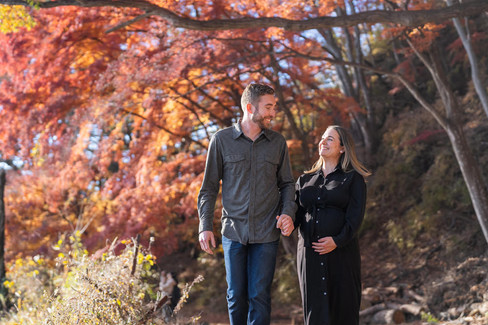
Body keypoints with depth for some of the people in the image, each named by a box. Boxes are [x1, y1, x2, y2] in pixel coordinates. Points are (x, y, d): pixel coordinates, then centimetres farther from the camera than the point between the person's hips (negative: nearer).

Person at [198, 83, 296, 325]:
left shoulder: (277, 142, 6)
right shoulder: (221, 140, 1)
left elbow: (287, 184, 11)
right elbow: (209, 187, 4)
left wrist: (288, 213, -7)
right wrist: (205, 226, -3)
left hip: (266, 233, 0)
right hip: (233, 232, 0)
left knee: (260, 296, -1)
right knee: (236, 295, 8)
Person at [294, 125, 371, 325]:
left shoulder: (353, 179, 7)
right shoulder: (305, 180, 19)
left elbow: (355, 217, -4)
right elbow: (296, 212, 11)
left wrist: (337, 241, -18)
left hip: (341, 253, -3)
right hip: (309, 254, 3)